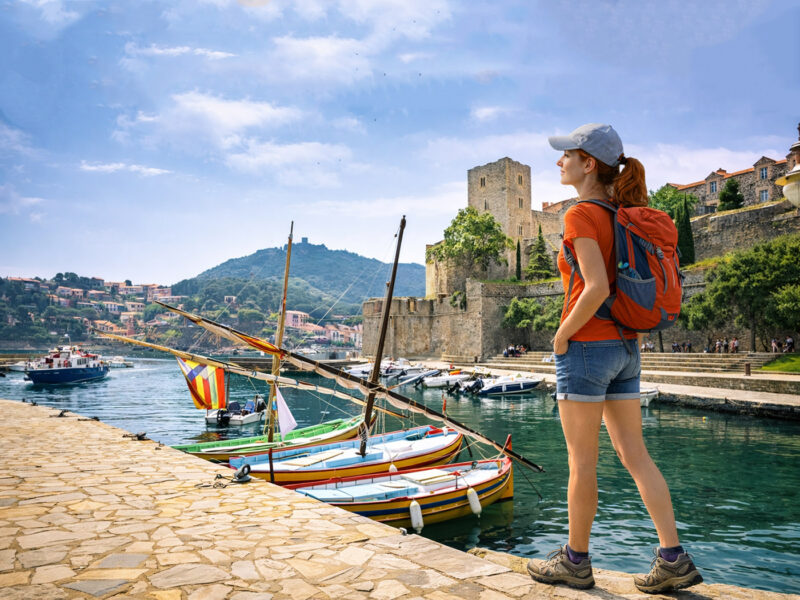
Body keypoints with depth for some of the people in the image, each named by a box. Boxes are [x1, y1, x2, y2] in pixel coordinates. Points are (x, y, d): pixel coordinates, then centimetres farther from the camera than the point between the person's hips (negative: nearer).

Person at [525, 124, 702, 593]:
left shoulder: (581, 215, -12)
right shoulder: (623, 216, 13)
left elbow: (596, 288, -24)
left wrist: (561, 335, -12)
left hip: (587, 345, -8)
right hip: (625, 348, 8)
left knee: (582, 461, 3)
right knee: (634, 453, 13)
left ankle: (575, 560, 17)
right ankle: (674, 559, 16)